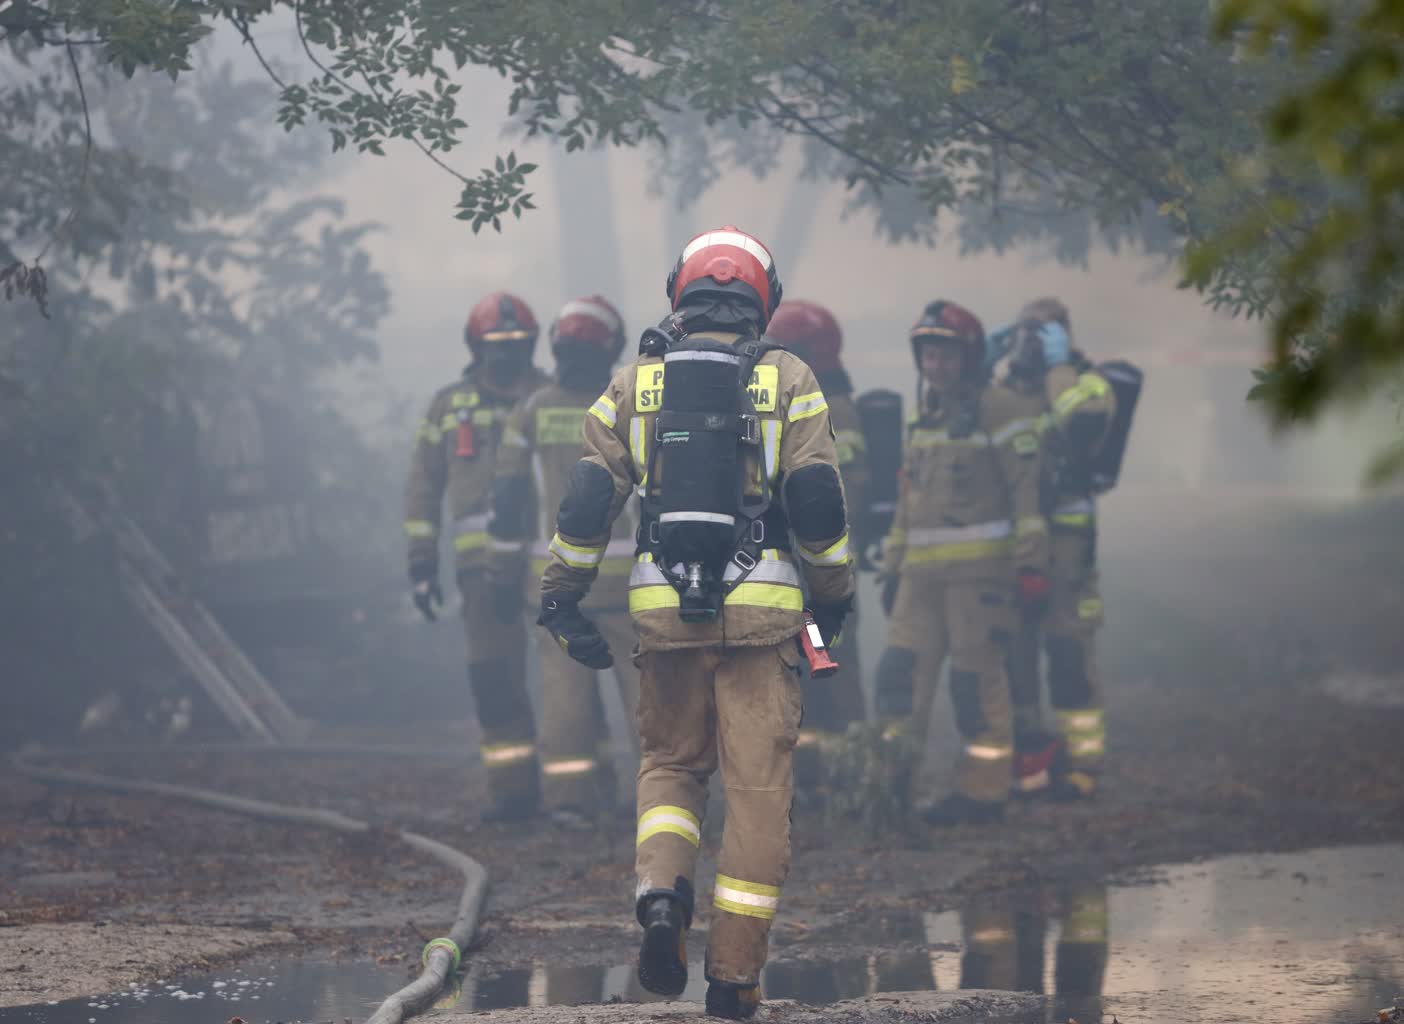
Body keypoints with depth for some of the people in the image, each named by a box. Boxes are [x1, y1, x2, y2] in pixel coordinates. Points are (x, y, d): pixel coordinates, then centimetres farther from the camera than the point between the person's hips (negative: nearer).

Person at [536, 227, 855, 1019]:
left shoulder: (634, 383, 8)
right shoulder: (789, 380, 3)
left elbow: (589, 498, 3)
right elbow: (818, 501, -2)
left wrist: (563, 598, 10)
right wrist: (834, 595, 11)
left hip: (665, 610, 2)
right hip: (762, 614, -2)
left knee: (671, 764, 19)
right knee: (759, 788, 4)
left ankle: (662, 891, -8)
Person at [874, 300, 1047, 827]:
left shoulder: (1001, 412, -4)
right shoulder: (925, 419, 21)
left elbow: (1028, 489, -9)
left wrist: (1030, 563, -15)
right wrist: (893, 567, 23)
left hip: (979, 568, -7)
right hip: (923, 572, 7)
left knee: (977, 678, -6)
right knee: (901, 671, 1)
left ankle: (983, 792, -1)